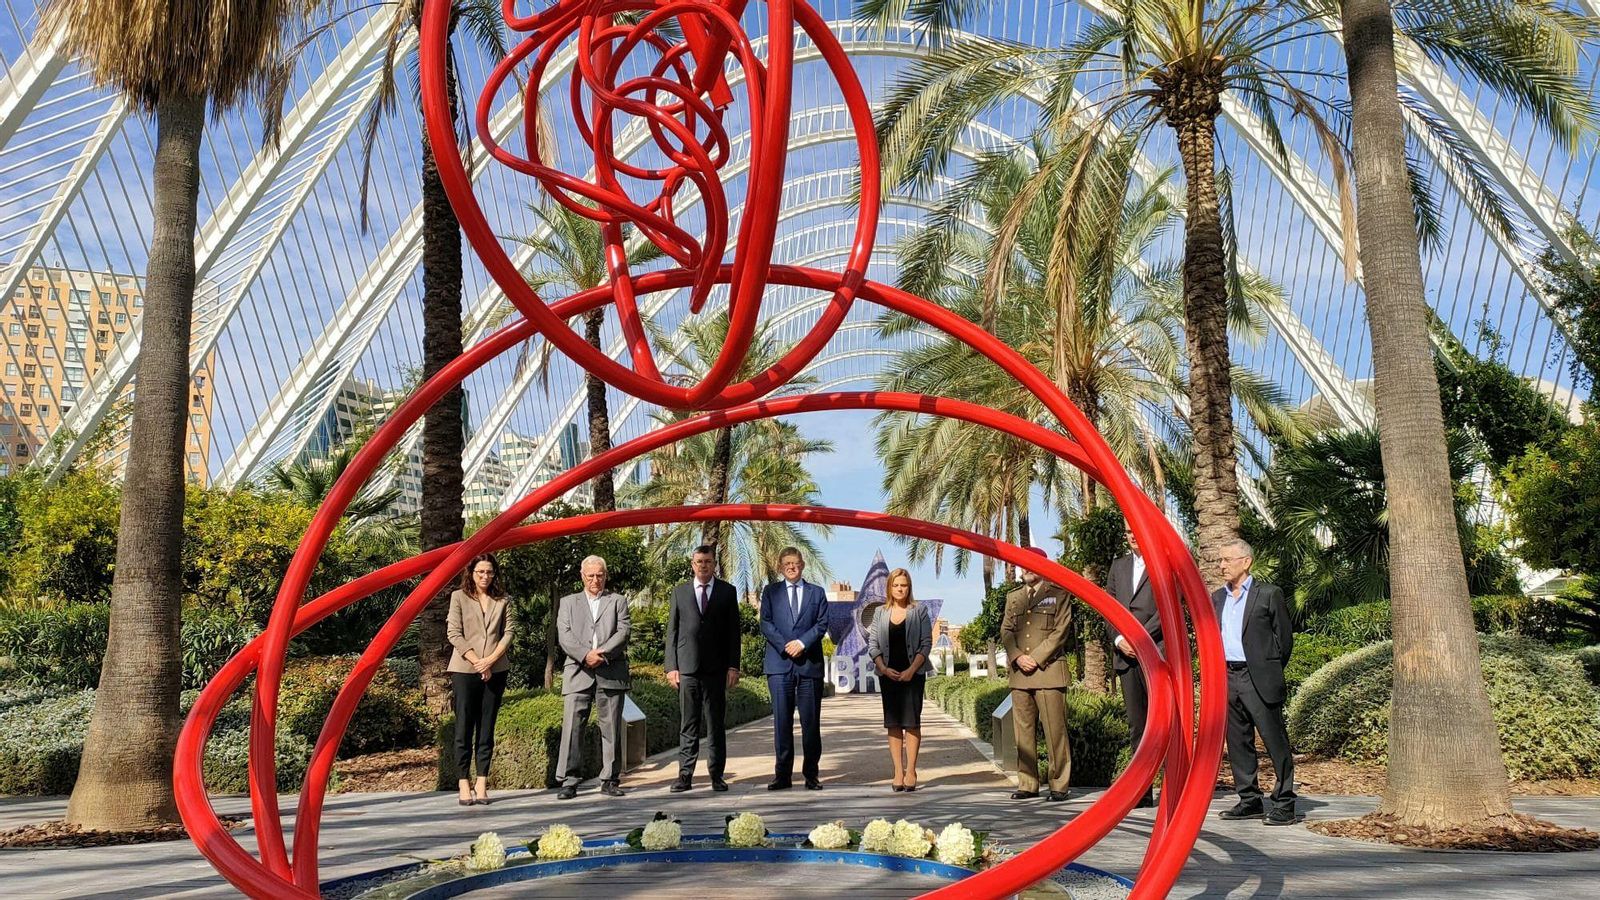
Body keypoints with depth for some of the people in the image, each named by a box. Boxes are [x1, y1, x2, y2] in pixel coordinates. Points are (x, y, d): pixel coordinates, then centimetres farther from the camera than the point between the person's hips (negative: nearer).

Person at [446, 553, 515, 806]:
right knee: (464, 728, -2)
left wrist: (491, 660, -9)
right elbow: (454, 634, -3)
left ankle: (482, 785, 6)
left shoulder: (503, 600, 10)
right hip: (464, 670, -2)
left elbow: (509, 632, 4)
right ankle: (463, 786, 1)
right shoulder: (459, 597, 3)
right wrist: (476, 662, -10)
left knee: (486, 729, 4)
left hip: (495, 671, 2)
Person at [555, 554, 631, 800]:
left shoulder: (618, 602, 16)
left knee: (611, 728, 2)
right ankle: (569, 782, -4)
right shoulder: (568, 602, 17)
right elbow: (564, 635, 3)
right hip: (578, 674, 0)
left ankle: (610, 780, 8)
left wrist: (601, 653, -13)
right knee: (572, 726, -7)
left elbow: (623, 632, 1)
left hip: (611, 674, 0)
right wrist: (585, 655, -13)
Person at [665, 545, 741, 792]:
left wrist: (733, 666, -2)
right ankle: (685, 775, 5)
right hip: (687, 668, 1)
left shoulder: (727, 592, 8)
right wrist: (671, 666, 1)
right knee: (688, 725, 2)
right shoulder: (680, 592, 10)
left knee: (716, 724, 3)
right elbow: (672, 631, 9)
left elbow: (733, 631, 6)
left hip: (716, 668, 0)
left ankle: (716, 775, 9)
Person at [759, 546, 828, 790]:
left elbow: (822, 623, 4)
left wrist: (802, 642, -11)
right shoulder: (771, 591, 13)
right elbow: (766, 623, 3)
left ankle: (811, 774, 8)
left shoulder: (817, 592, 14)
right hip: (779, 663, 0)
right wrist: (785, 646, -10)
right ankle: (783, 774, 4)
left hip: (810, 663, 0)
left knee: (811, 721, 1)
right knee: (782, 720, -1)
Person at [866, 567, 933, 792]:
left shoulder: (919, 611, 2)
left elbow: (926, 643, -2)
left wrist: (912, 670, -12)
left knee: (912, 722, -5)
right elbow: (873, 645, 6)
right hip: (889, 674, 2)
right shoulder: (881, 614, 9)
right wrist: (884, 669, -9)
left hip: (913, 674, -2)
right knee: (893, 723, 3)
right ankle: (898, 771, 6)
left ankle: (911, 771, -1)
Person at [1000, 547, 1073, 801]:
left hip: (1048, 671, -4)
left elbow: (1060, 632, -3)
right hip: (1019, 673, 4)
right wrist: (1018, 657, -5)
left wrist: (1036, 659, -10)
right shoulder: (1013, 597, 20)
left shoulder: (1058, 595, 6)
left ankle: (1059, 785, 0)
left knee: (1055, 730, -6)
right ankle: (1027, 784, 9)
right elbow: (1005, 630, 13)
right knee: (1023, 731, 4)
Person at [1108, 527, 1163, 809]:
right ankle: (1143, 791, 8)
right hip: (1126, 655, 6)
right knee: (1137, 724, 6)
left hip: (1156, 652, -5)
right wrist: (1119, 640, -2)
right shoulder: (1119, 566, 19)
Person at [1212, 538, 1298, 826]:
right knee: (1238, 743, 9)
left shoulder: (1269, 594, -3)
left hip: (1259, 679, -6)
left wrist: (1269, 671, 3)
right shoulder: (1217, 598, 14)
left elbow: (1284, 637, -1)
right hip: (1227, 678, 6)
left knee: (1275, 742, -3)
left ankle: (1284, 804, 3)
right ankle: (1250, 801, 17)